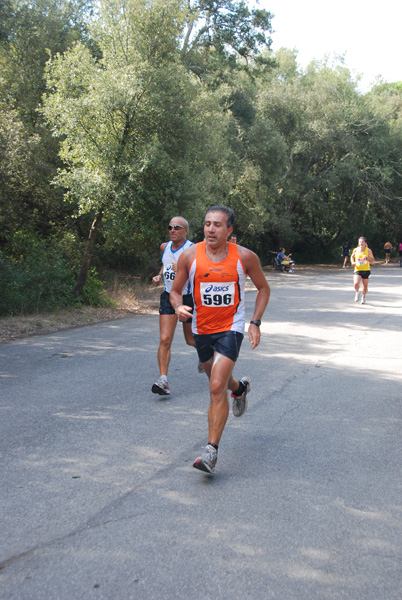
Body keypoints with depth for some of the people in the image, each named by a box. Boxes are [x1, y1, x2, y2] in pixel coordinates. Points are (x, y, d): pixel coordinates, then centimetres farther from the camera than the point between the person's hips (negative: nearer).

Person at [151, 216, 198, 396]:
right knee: (164, 340, -10)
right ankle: (163, 380, -12)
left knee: (191, 340, 12)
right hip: (168, 297, 4)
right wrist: (159, 276, 6)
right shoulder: (164, 247, 4)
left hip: (188, 299, -4)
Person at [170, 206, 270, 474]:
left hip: (231, 328, -4)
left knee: (217, 387, -16)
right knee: (218, 379, 24)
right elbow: (175, 291, 2)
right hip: (201, 328, 4)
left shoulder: (245, 257, -11)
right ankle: (240, 388, 60)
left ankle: (212, 451, -8)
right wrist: (179, 307, -20)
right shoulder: (190, 255, -9)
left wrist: (256, 322, -5)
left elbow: (263, 288, 5)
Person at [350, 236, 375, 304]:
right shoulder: (356, 250, -1)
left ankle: (363, 297, 35)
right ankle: (357, 293, 13)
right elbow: (352, 256, 20)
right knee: (356, 284, -21)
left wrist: (367, 258, -24)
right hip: (358, 270, 0)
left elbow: (373, 260, -4)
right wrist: (353, 262, 0)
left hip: (366, 270, 0)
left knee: (365, 286, 6)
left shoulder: (368, 250, -6)